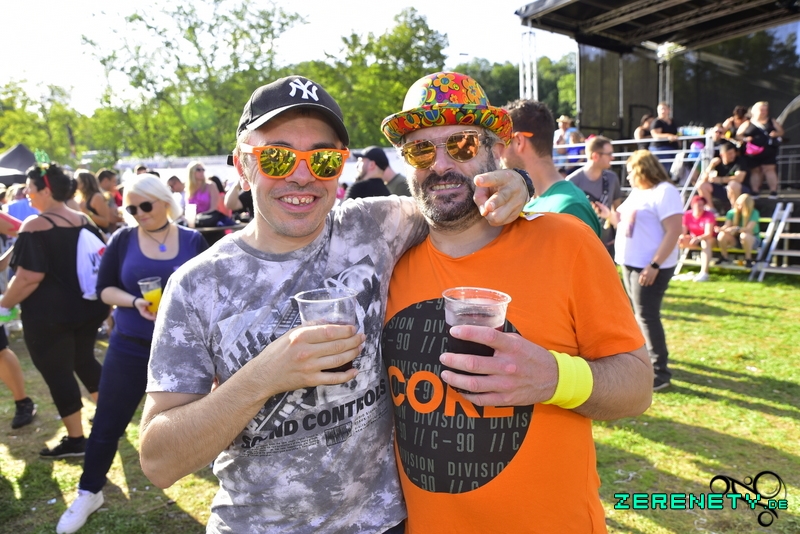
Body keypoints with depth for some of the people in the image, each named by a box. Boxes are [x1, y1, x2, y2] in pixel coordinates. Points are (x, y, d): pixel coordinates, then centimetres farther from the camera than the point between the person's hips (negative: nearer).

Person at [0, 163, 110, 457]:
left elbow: (28, 278, -21)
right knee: (85, 360, 22)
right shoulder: (85, 221, 6)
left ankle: (75, 440, 13)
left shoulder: (35, 226, -16)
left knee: (57, 373, 4)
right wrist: (102, 301, 24)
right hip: (87, 309, 7)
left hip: (48, 314, -7)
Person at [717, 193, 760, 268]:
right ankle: (724, 257, -4)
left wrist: (737, 229, -47)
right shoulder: (732, 212, -4)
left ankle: (748, 259, -20)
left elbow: (749, 229, -27)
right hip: (735, 238, 3)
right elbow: (727, 226, -11)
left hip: (751, 238, -3)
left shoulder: (754, 213, -14)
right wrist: (721, 229, -36)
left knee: (744, 235, -40)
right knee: (722, 236, -29)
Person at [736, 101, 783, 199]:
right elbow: (738, 136, 5)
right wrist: (745, 139, -15)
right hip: (753, 153, 0)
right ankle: (755, 192, 10)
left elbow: (781, 131, 14)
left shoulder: (772, 122, 13)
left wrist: (776, 134, -9)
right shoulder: (747, 124, 7)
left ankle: (773, 191, -3)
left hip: (768, 152, 0)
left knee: (769, 169, -5)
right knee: (755, 171, 5)